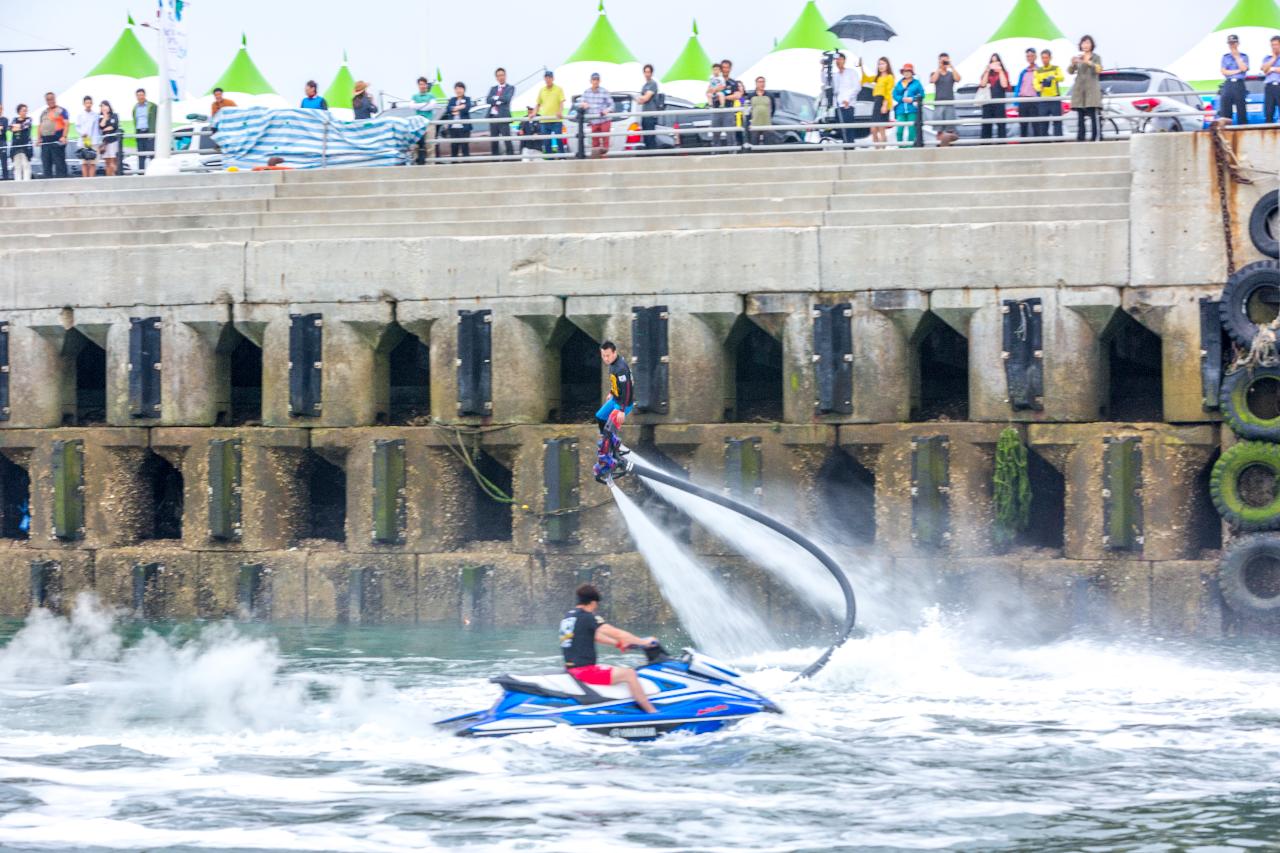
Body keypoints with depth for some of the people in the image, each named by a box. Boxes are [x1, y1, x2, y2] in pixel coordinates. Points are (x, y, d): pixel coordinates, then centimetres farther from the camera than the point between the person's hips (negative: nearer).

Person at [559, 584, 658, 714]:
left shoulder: (568, 616, 14)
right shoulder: (588, 617, -14)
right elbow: (614, 632, -17)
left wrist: (619, 643, 22)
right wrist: (643, 641, -7)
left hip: (571, 668, 10)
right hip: (585, 671, -10)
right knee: (628, 673, -11)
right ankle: (652, 712, -9)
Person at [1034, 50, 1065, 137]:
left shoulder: (1056, 69, 7)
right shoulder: (1038, 71, 12)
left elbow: (1061, 78, -13)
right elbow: (1035, 84, -3)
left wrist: (1053, 77, -36)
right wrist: (1040, 87, -27)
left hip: (1055, 99, -2)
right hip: (1043, 100, 2)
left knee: (1057, 122, -6)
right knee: (1043, 123, 1)